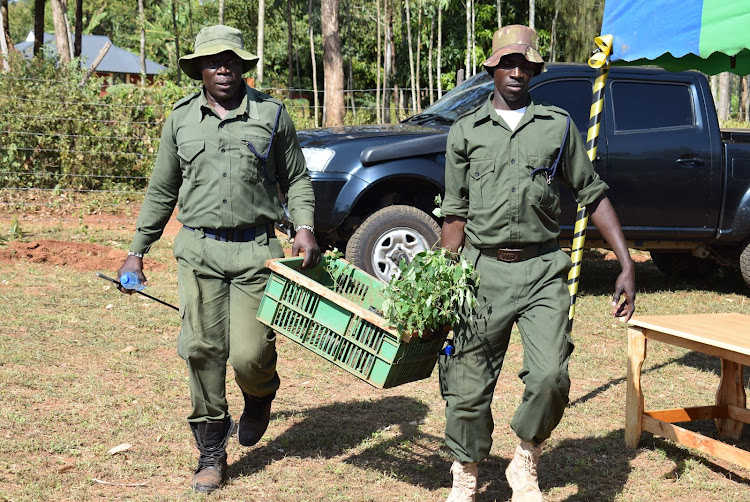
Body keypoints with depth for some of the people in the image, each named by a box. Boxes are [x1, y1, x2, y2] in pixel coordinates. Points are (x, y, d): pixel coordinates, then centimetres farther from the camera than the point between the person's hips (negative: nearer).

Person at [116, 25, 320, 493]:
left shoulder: (272, 114, 5)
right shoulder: (181, 118, 9)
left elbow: (296, 178, 13)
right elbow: (162, 190, 18)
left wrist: (305, 227, -4)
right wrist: (138, 250, 18)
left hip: (256, 251, -1)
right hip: (199, 249, 2)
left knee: (250, 353, -8)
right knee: (203, 352, -1)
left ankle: (261, 396, 30)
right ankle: (212, 453, 15)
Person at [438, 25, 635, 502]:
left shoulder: (559, 125, 8)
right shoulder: (466, 131, 9)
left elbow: (593, 194, 10)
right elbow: (456, 214, 10)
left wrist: (627, 264, 3)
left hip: (542, 271, 0)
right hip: (482, 270, 0)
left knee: (551, 377, -15)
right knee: (469, 387, 2)